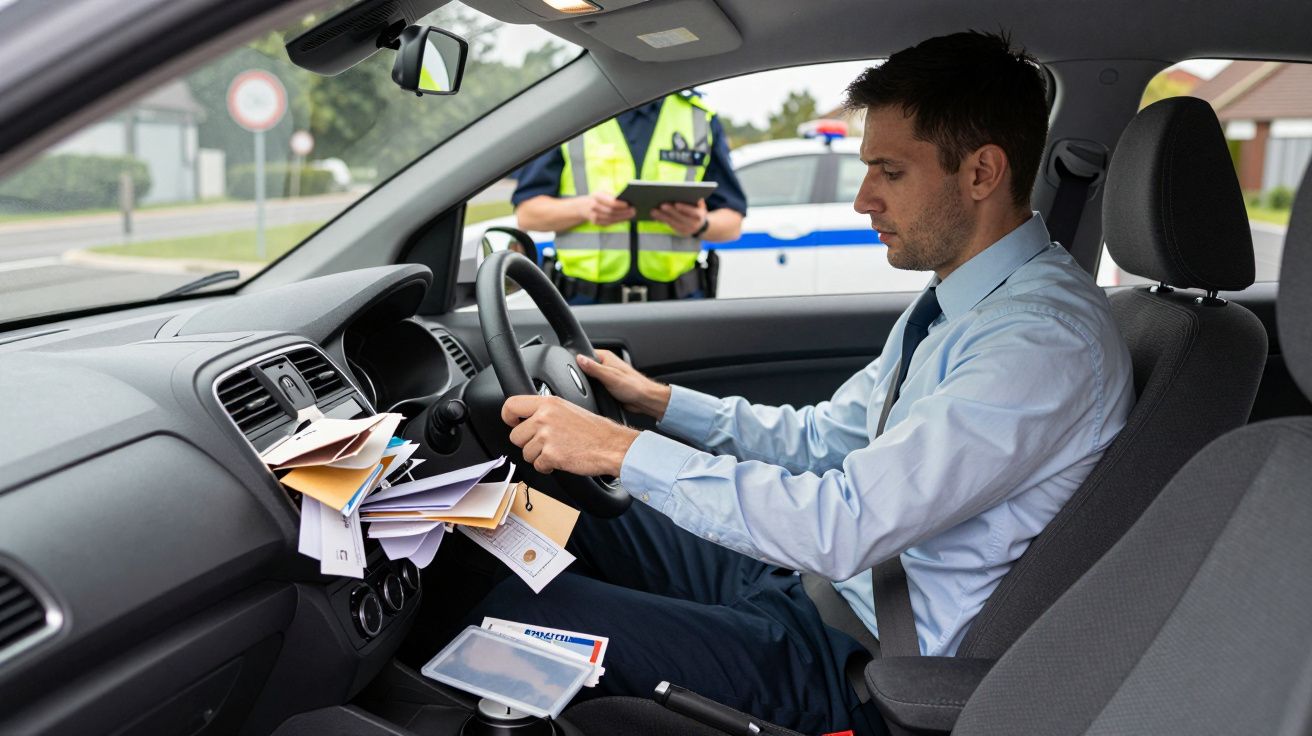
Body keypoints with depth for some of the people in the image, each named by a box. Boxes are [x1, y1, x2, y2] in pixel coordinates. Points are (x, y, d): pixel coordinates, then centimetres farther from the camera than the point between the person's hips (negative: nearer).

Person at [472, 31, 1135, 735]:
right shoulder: (961, 297, 7)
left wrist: (624, 451, -27)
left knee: (518, 609, -13)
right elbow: (825, 437, 14)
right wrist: (659, 400, 8)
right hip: (812, 571, 9)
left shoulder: (1046, 340, -25)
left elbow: (846, 527, -32)